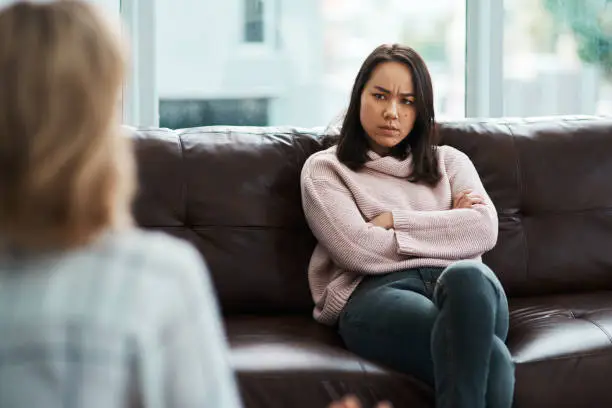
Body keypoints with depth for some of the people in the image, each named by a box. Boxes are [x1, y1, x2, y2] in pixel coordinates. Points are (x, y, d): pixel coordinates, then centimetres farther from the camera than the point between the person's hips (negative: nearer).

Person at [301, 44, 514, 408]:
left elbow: (484, 231, 6)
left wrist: (394, 221, 1)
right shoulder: (324, 169, 16)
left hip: (461, 284, 3)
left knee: (467, 276, -43)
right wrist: (447, 225, 6)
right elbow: (359, 251, -2)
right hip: (375, 294, -3)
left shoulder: (450, 161, 27)